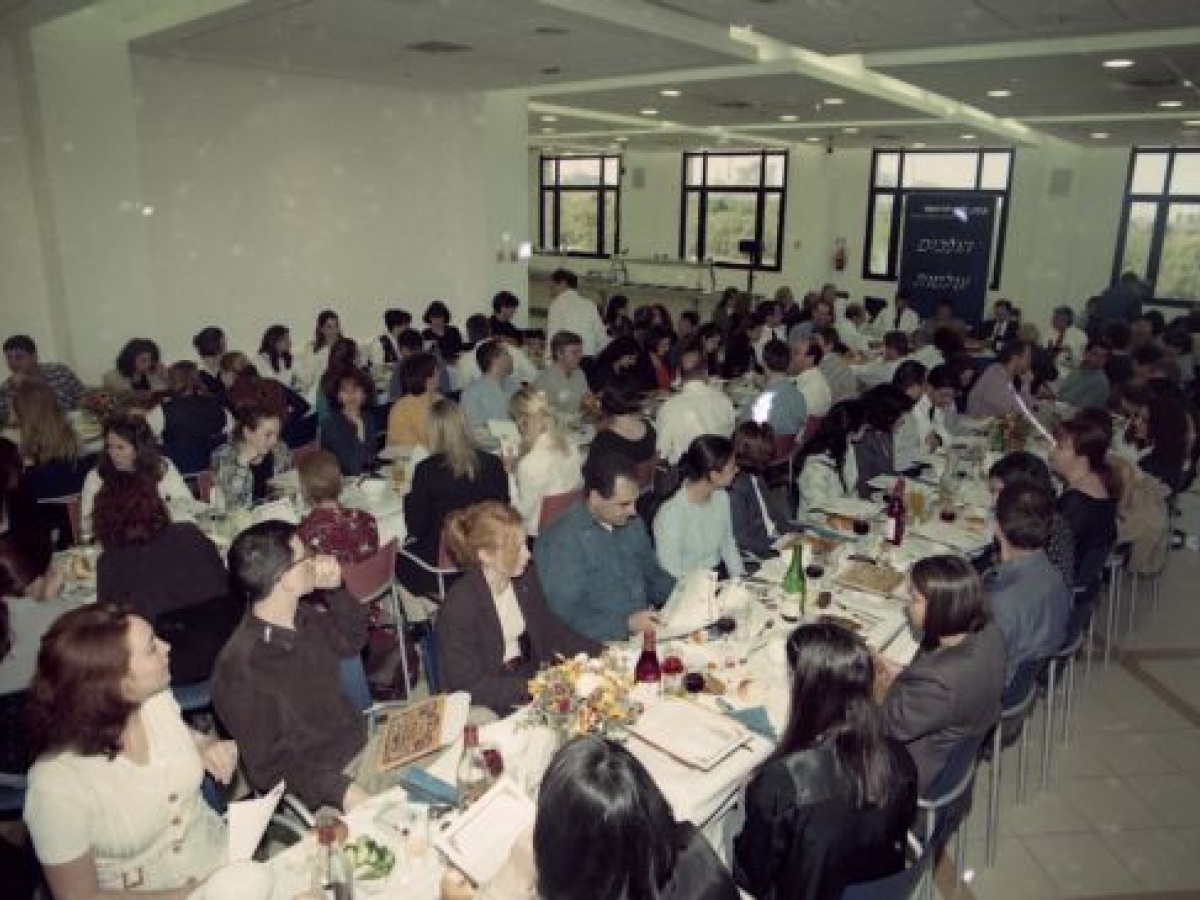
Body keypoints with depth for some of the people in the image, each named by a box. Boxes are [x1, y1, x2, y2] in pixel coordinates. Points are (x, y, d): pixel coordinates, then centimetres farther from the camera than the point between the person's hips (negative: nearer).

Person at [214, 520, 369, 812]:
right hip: (321, 787, -7)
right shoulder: (241, 670, -24)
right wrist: (340, 790, -30)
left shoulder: (304, 617, -3)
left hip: (364, 744, 7)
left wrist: (335, 590, -2)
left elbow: (352, 641, 16)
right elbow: (267, 768, -17)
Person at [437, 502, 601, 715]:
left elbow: (550, 629, 9)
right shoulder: (459, 605, -23)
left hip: (533, 675, 7)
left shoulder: (526, 576, -4)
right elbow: (470, 685, -19)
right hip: (491, 707, -6)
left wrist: (603, 652, -4)